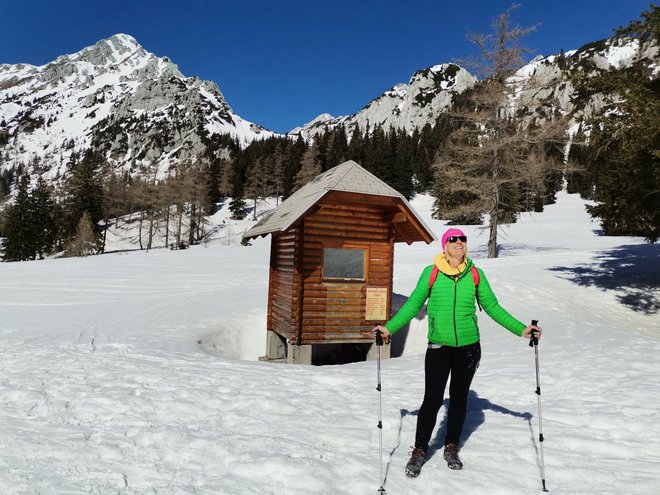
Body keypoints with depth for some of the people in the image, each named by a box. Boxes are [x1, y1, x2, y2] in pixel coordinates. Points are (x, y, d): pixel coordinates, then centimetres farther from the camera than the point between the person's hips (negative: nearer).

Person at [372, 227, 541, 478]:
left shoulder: (475, 274, 2)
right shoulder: (431, 273, -3)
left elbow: (492, 307, 8)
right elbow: (413, 304, -1)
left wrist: (520, 329, 3)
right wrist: (390, 327, -8)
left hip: (468, 346, 2)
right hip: (439, 346, -2)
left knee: (459, 397, 14)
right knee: (432, 399, -1)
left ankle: (451, 447, 34)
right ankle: (419, 450, 18)